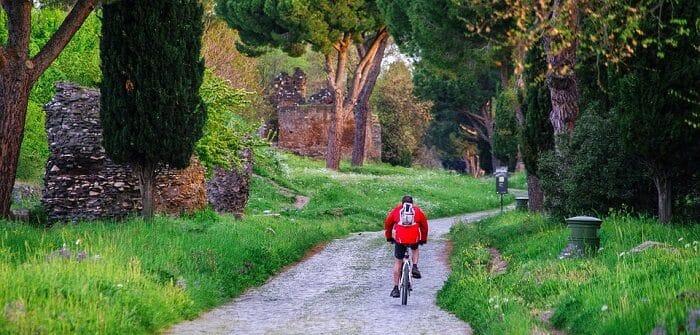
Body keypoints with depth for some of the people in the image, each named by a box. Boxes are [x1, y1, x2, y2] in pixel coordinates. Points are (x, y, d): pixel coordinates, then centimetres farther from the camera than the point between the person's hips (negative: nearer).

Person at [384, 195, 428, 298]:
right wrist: (423, 239, 34)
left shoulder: (396, 210, 15)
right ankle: (415, 267, 11)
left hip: (400, 239, -1)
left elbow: (387, 224, 21)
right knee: (415, 249, 35)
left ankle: (396, 288, 11)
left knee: (398, 262, 11)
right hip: (415, 239, 1)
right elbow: (424, 226, 21)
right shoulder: (418, 211, 15)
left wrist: (389, 237, 35)